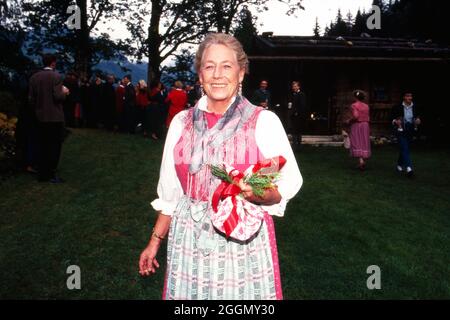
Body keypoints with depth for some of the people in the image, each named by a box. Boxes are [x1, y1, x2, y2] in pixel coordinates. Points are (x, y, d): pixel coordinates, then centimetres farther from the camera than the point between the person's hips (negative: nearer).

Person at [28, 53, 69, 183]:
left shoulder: (34, 77, 5)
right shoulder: (56, 76, -11)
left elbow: (31, 98, 4)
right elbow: (58, 96, -17)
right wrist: (64, 92, 3)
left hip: (41, 117, 6)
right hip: (55, 117, -6)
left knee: (43, 146, 13)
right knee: (54, 146, 2)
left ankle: (42, 174, 17)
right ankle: (52, 174, 2)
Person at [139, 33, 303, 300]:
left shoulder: (264, 121, -4)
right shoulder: (181, 122, 5)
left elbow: (290, 181, -5)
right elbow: (170, 192, 12)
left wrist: (261, 195, -25)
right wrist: (155, 240, 13)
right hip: (189, 238, 3)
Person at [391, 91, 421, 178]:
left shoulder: (415, 108, 3)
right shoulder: (397, 108, -5)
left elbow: (419, 117, 12)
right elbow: (392, 118, 1)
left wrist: (418, 121, -10)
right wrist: (395, 121, -20)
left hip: (411, 131, 4)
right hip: (400, 131, -4)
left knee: (404, 149, 16)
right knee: (405, 149, -15)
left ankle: (400, 164, 37)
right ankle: (409, 168, -24)